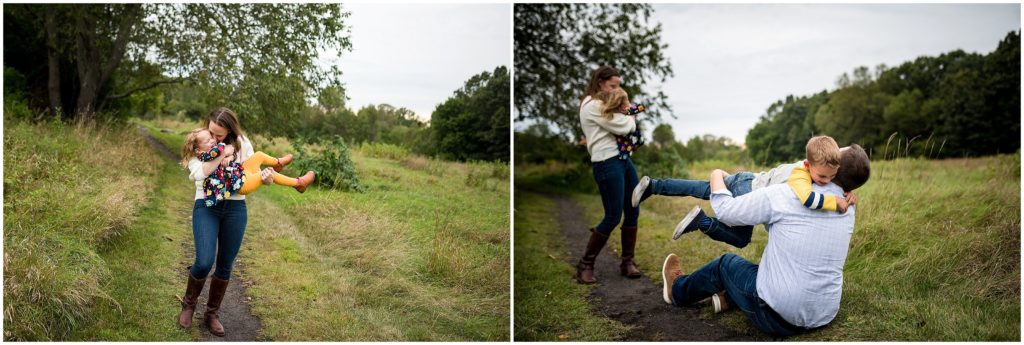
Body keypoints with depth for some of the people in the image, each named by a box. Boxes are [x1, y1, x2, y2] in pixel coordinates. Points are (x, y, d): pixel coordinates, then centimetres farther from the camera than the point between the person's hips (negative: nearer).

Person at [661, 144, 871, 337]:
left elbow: (725, 210, -9)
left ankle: (678, 292, 47)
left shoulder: (784, 195, -19)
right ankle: (728, 297, 48)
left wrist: (717, 176, 9)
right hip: (824, 317, 5)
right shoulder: (848, 211, 0)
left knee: (726, 263, 23)